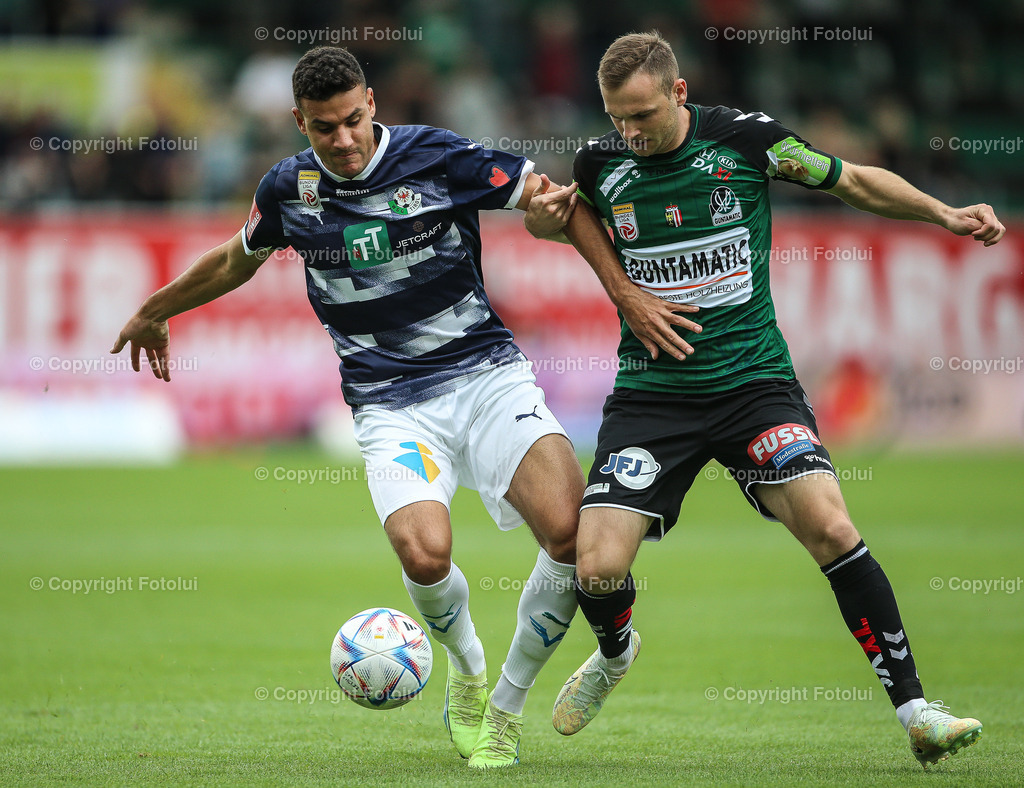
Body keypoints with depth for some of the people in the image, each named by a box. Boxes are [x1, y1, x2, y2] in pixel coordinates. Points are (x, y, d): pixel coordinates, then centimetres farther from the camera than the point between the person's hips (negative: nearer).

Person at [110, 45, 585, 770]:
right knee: (424, 553, -28)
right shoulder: (289, 189, 4)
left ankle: (507, 704, 0)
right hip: (390, 403, 1)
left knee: (570, 529, -24)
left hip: (487, 373, -1)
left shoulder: (439, 158, -6)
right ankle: (467, 671, 9)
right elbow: (237, 261, 26)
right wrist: (156, 310, 39)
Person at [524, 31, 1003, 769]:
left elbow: (855, 180, 7)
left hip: (753, 378, -2)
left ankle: (913, 708, -11)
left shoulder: (745, 138, -9)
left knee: (830, 527, -22)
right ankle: (616, 654, 27)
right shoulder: (599, 162, -3)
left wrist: (946, 214, -4)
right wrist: (624, 293, 6)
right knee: (597, 568, -11)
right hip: (651, 394, 2)